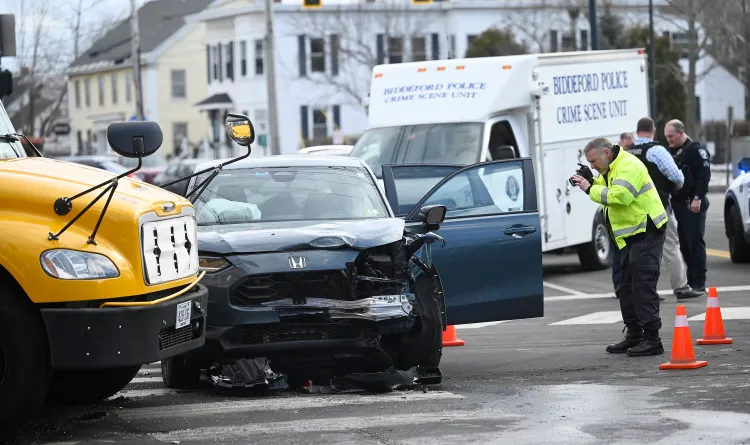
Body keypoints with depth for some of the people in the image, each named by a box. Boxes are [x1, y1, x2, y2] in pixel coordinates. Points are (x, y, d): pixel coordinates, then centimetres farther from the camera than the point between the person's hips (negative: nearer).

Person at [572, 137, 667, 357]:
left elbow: (619, 196, -30)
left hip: (647, 231, -11)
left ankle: (652, 338, -13)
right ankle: (634, 335, 21)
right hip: (631, 235, 11)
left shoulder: (628, 166, -18)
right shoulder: (610, 169, 15)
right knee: (626, 287, 14)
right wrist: (590, 182, 1)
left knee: (643, 285, -13)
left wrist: (590, 189, -21)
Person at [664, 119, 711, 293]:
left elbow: (704, 176, -16)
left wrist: (698, 198, -21)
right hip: (677, 204, 8)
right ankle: (691, 280, 14)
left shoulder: (696, 150, -8)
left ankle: (699, 283, -7)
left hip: (693, 204, -8)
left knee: (695, 242, -8)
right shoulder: (671, 151, 16)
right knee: (684, 243, 8)